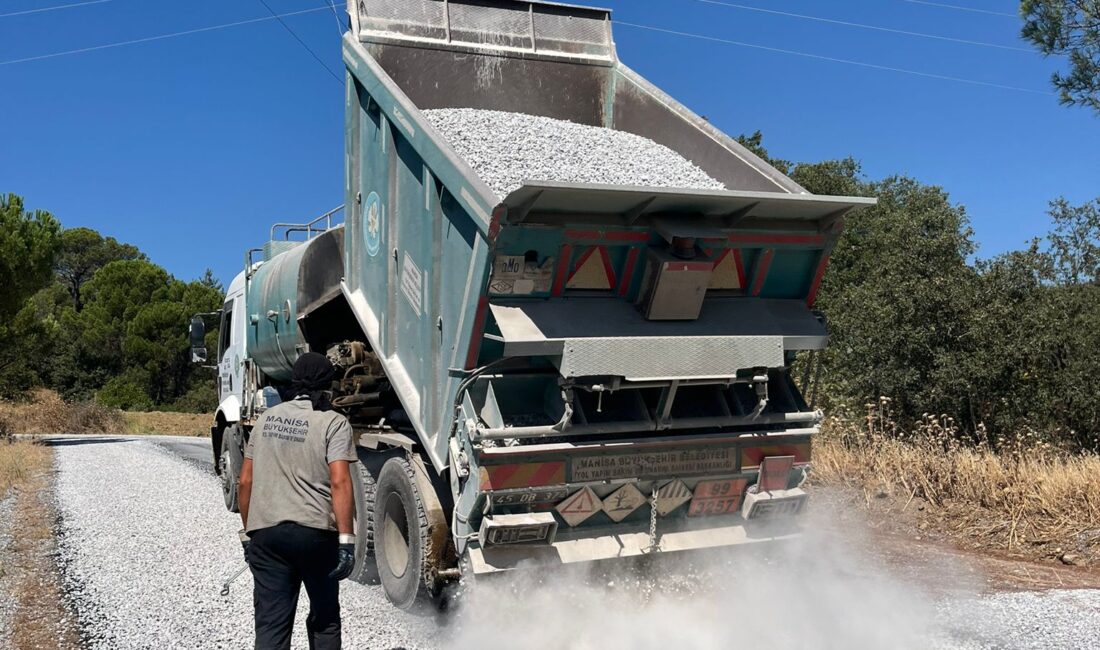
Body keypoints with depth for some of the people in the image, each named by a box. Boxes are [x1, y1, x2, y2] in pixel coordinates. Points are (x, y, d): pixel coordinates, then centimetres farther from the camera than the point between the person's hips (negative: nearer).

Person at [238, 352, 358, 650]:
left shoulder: (266, 419, 12)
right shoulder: (333, 423, -3)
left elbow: (246, 482, 12)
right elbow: (339, 482, -14)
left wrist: (247, 532, 20)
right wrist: (346, 539, -14)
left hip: (265, 533, 3)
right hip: (315, 532, -3)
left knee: (271, 625, 4)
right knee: (324, 619, 15)